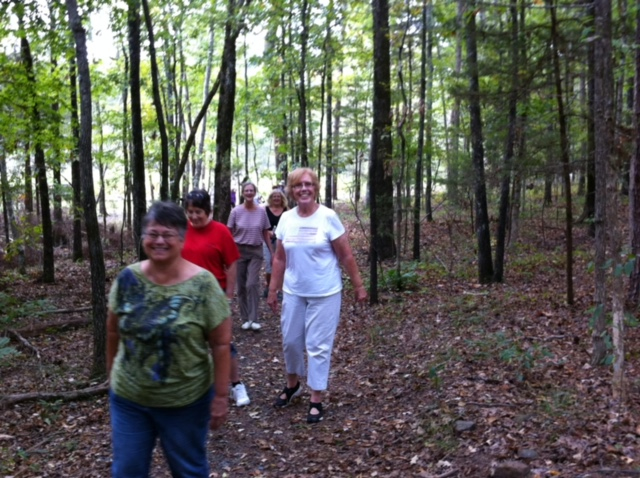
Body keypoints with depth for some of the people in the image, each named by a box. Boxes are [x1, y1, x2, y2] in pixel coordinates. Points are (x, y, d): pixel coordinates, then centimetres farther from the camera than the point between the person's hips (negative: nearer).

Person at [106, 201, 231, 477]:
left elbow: (220, 344, -13)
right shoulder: (127, 279, -6)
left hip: (185, 401, -3)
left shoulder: (203, 284, -17)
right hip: (128, 398, 3)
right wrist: (111, 372, 12)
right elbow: (114, 331, 6)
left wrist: (220, 397, -12)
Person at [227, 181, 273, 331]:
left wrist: (272, 252, 5)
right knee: (241, 286, 4)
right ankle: (245, 319, 15)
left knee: (252, 284, -13)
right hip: (239, 250, 0)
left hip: (256, 251, 0)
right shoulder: (236, 211, -4)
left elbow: (265, 234, 6)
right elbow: (230, 234, 0)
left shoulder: (261, 211, -2)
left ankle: (253, 319, -7)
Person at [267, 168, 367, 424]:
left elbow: (346, 256, -7)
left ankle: (316, 399, 16)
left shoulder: (328, 217, -11)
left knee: (318, 345, 2)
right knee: (290, 340, 14)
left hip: (324, 293, -4)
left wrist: (358, 286, -6)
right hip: (293, 292, 4)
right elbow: (279, 259, 6)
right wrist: (273, 290, 6)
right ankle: (293, 384, 39)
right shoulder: (286, 219, 0)